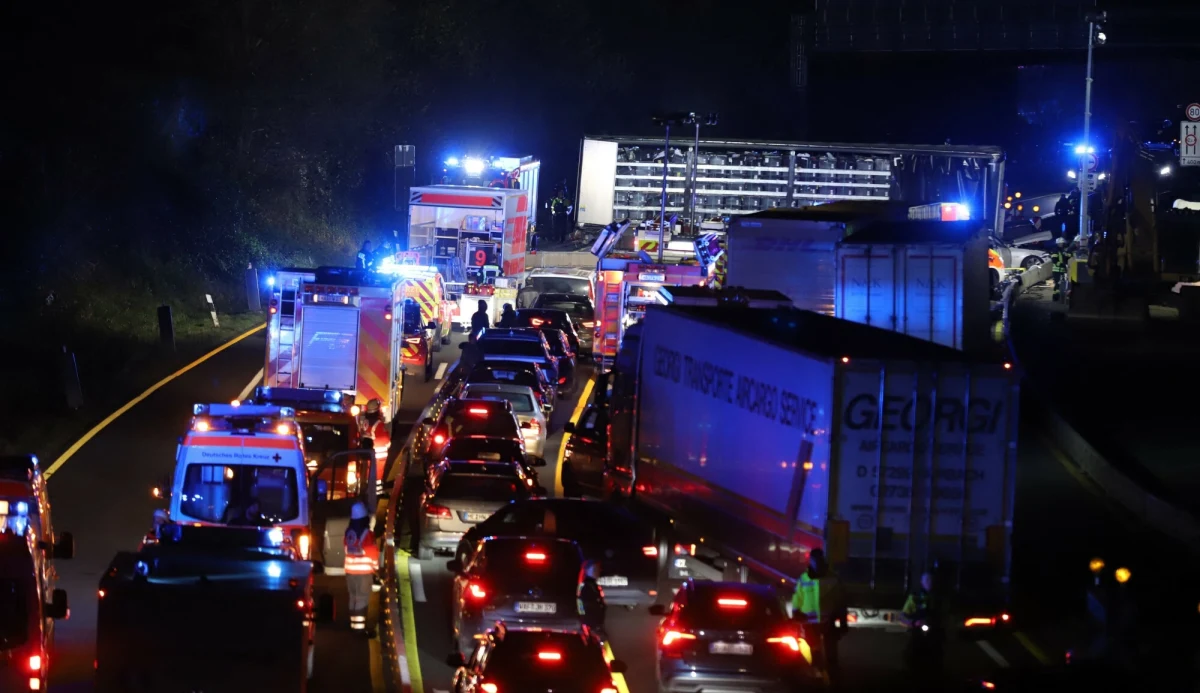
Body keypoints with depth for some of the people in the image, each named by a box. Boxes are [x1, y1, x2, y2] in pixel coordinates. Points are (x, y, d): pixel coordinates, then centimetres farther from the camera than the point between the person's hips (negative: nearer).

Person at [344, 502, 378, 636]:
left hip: (350, 570, 6)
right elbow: (373, 552, -12)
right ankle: (360, 626, -10)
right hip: (364, 570, -6)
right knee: (362, 598, -6)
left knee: (353, 596, 16)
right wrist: (376, 567, 3)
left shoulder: (348, 532, 4)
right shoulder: (367, 534, -16)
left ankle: (354, 623, 22)